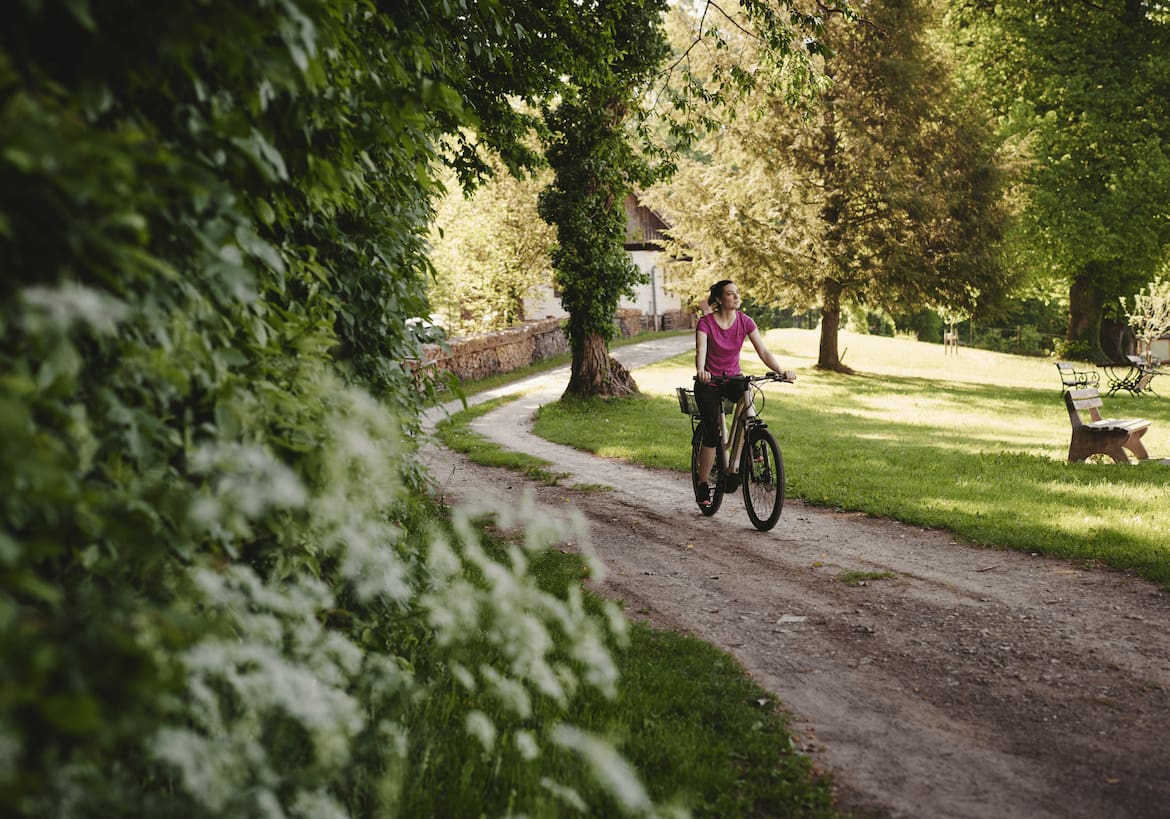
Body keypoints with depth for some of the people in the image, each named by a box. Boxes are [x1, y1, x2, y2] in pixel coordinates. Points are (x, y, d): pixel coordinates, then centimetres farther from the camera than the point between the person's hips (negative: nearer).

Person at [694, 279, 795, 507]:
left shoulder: (745, 321, -7)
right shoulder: (706, 322, -16)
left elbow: (763, 351, -12)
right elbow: (701, 351, -30)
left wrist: (782, 371, -29)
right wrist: (700, 371, -52)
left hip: (732, 378, 2)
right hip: (708, 382, -2)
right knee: (712, 433, -7)